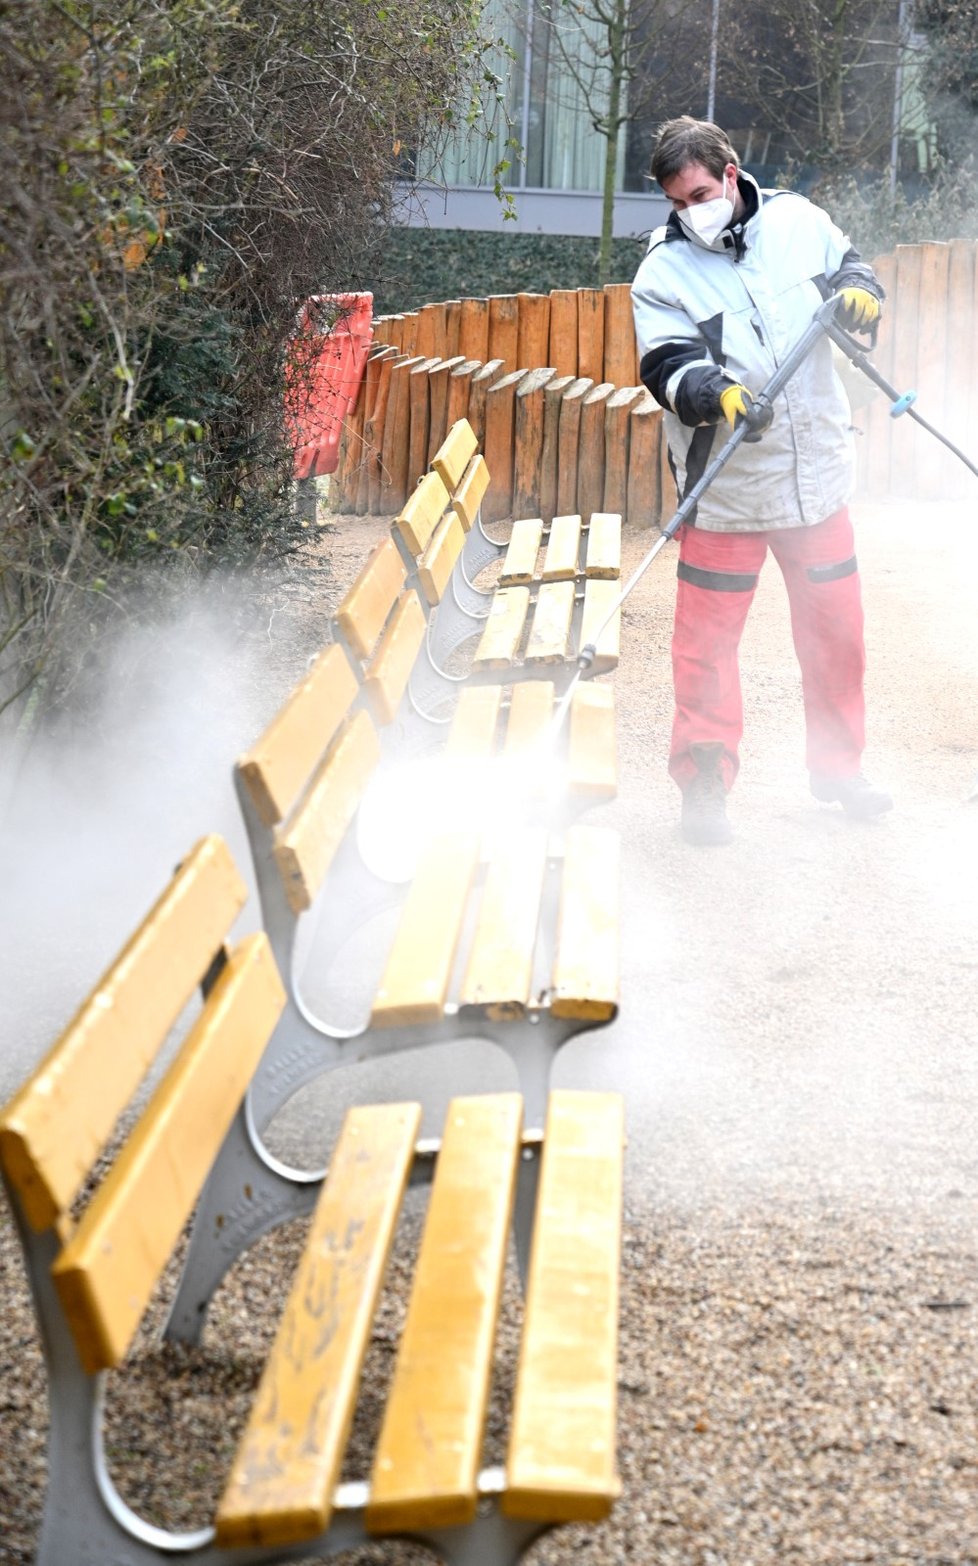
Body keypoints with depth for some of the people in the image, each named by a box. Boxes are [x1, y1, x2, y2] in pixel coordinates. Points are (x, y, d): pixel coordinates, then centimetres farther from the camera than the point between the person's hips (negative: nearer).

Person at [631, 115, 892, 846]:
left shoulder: (795, 219, 1)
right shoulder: (664, 271, -8)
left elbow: (847, 267, 16)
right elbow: (670, 366, -17)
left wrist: (857, 291, -8)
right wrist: (718, 392, -38)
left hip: (816, 471, 3)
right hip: (726, 485, -3)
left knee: (835, 624, 13)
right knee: (708, 635, 0)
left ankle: (837, 767, 29)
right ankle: (704, 783, 12)